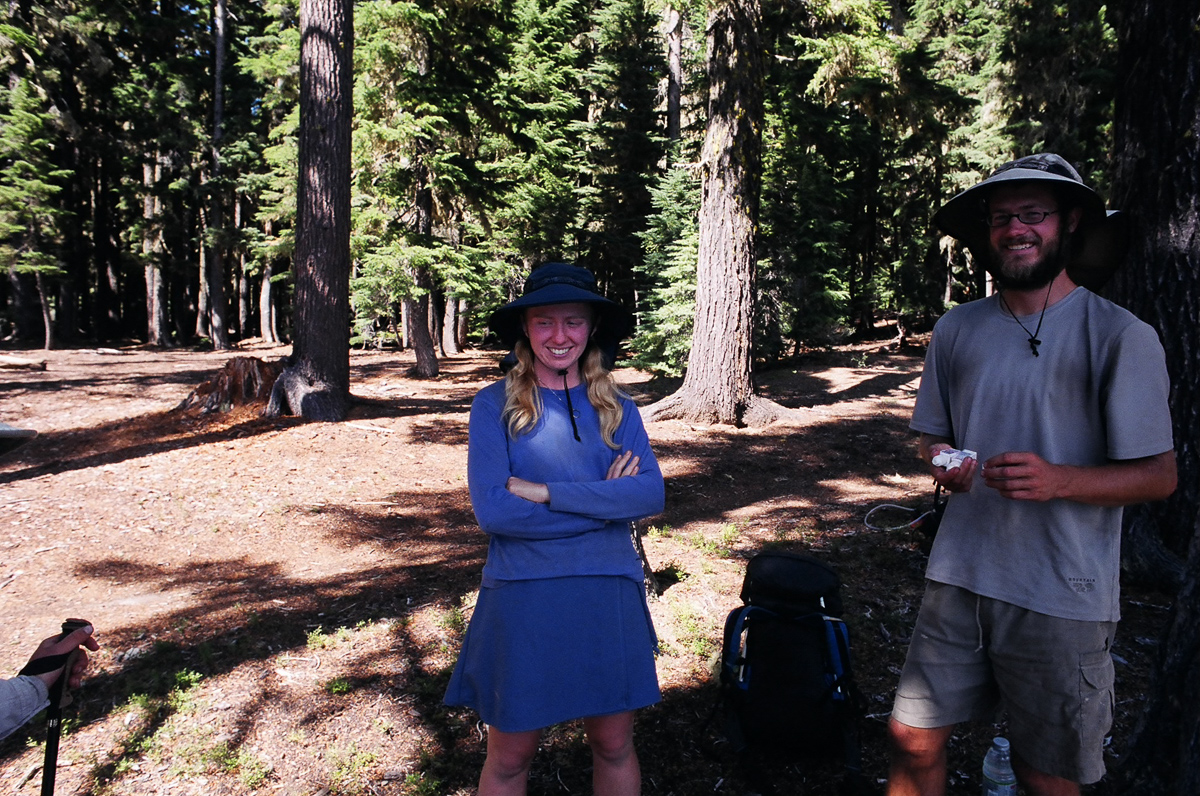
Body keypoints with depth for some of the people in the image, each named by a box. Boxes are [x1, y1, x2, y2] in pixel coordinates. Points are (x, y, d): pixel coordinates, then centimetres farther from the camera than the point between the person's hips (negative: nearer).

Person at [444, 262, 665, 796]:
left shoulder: (617, 409, 6)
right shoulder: (494, 405, -3)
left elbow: (651, 495, -9)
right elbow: (491, 509, -14)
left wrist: (546, 492, -17)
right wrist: (605, 501, -11)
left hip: (608, 594, 3)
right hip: (521, 595, -2)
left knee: (615, 746, 16)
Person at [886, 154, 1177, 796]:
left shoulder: (1121, 337, -7)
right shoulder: (956, 330, 6)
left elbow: (1159, 475, -6)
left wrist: (1060, 480, -23)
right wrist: (942, 463, -8)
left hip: (1063, 599, -3)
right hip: (958, 576, 3)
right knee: (913, 738, 9)